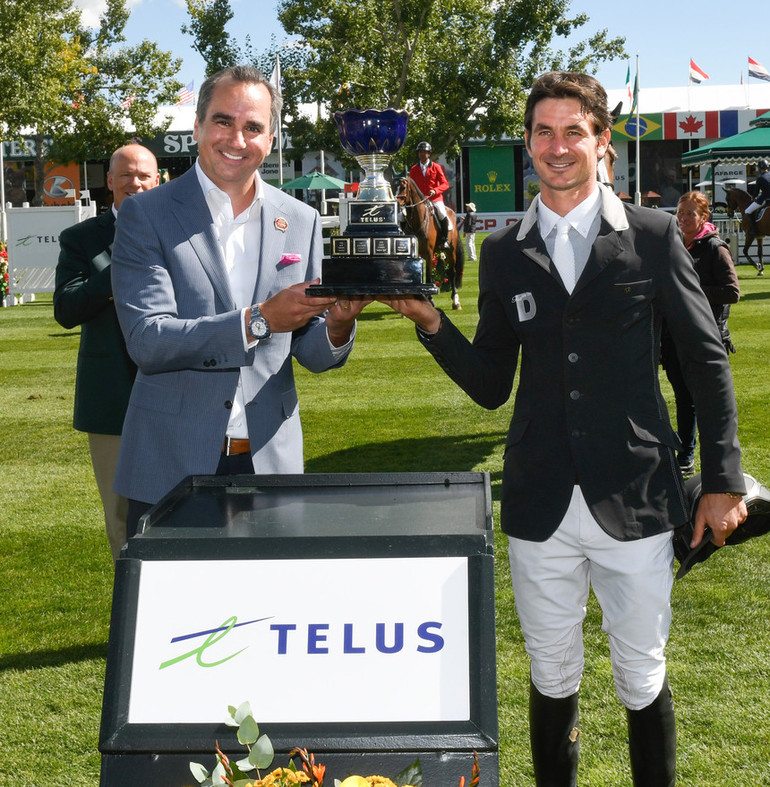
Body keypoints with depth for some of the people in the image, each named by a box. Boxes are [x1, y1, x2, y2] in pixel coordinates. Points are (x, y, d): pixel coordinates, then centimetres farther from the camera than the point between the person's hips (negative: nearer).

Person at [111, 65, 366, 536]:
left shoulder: (302, 222, 7)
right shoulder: (147, 215, -3)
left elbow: (310, 353, 10)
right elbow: (147, 340, -15)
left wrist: (336, 327, -14)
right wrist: (259, 320, -24)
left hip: (270, 462, 3)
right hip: (171, 467, -2)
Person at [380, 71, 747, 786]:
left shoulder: (653, 236, 0)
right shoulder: (503, 252, 7)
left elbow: (706, 361, 4)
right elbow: (490, 386, 8)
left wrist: (723, 479, 1)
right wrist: (431, 323, -8)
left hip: (634, 503, -2)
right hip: (540, 508, 2)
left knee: (642, 677, 10)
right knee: (551, 676, 14)